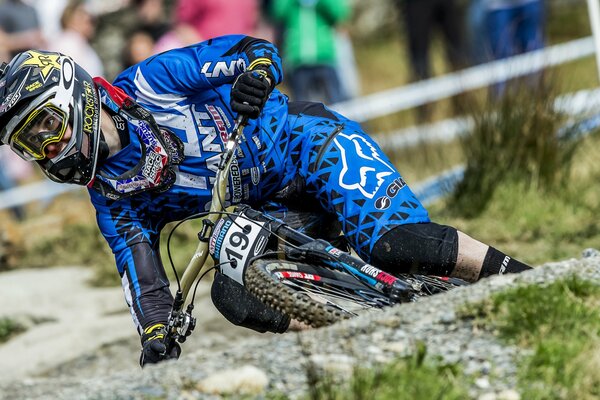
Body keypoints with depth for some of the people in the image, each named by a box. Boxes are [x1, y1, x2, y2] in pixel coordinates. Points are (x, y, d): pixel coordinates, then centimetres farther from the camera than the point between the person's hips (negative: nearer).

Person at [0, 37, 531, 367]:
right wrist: (156, 343, -15)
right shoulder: (110, 198, 0)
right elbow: (142, 275, -1)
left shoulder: (148, 84, -14)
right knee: (232, 295, -18)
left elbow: (259, 51, -13)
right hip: (271, 212, 7)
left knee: (392, 242, -29)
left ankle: (520, 280, -17)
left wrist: (257, 74, -36)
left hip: (309, 145, -6)